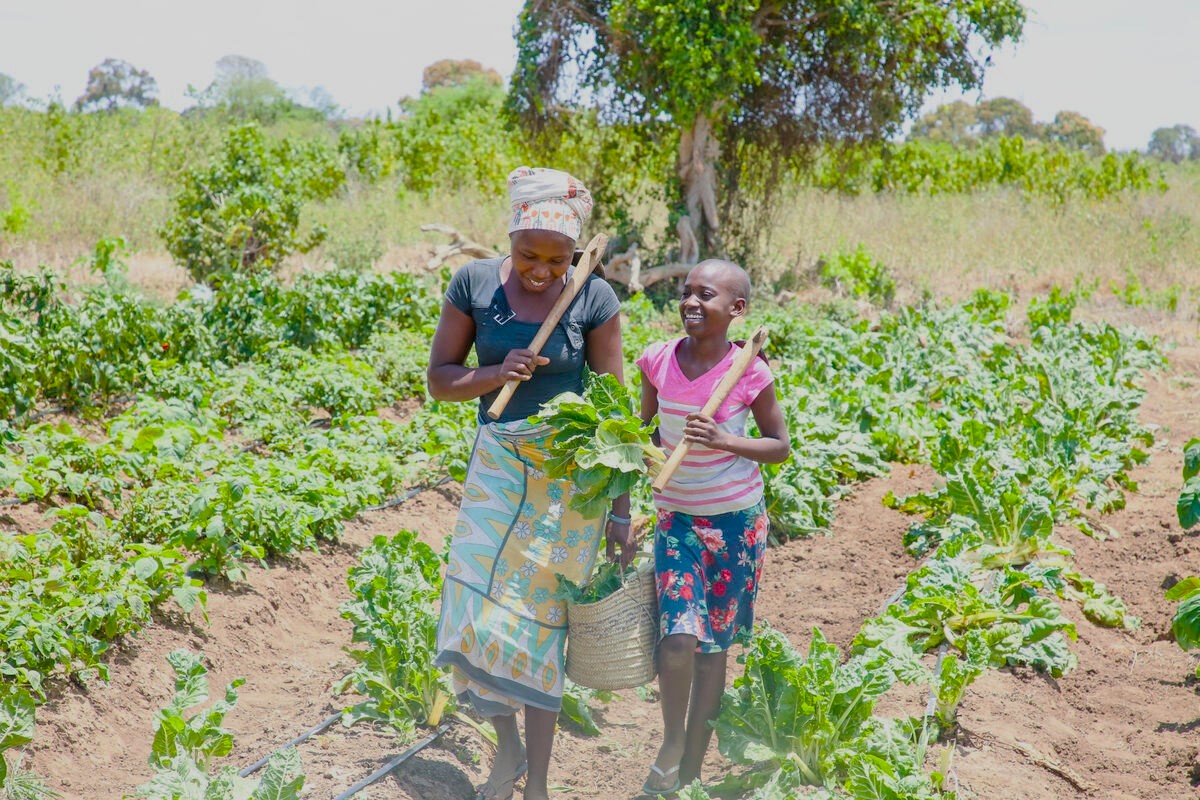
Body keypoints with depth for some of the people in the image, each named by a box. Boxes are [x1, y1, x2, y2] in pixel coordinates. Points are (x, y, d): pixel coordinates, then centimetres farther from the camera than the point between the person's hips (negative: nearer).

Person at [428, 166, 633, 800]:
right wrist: (498, 374, -20)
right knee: (476, 613, -1)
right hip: (498, 463, 2)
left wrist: (619, 510, -5)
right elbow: (439, 379, 1)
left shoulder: (593, 298, -10)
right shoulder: (474, 283, -6)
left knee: (540, 621, 1)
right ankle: (508, 749, 24)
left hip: (569, 473, -2)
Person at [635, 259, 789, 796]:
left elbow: (780, 445, -2)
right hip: (677, 518, 1)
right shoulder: (658, 361, -6)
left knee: (714, 648, 8)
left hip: (736, 521, -1)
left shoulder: (750, 373, -13)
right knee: (679, 639, -16)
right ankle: (671, 745, 11)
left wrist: (726, 441, -20)